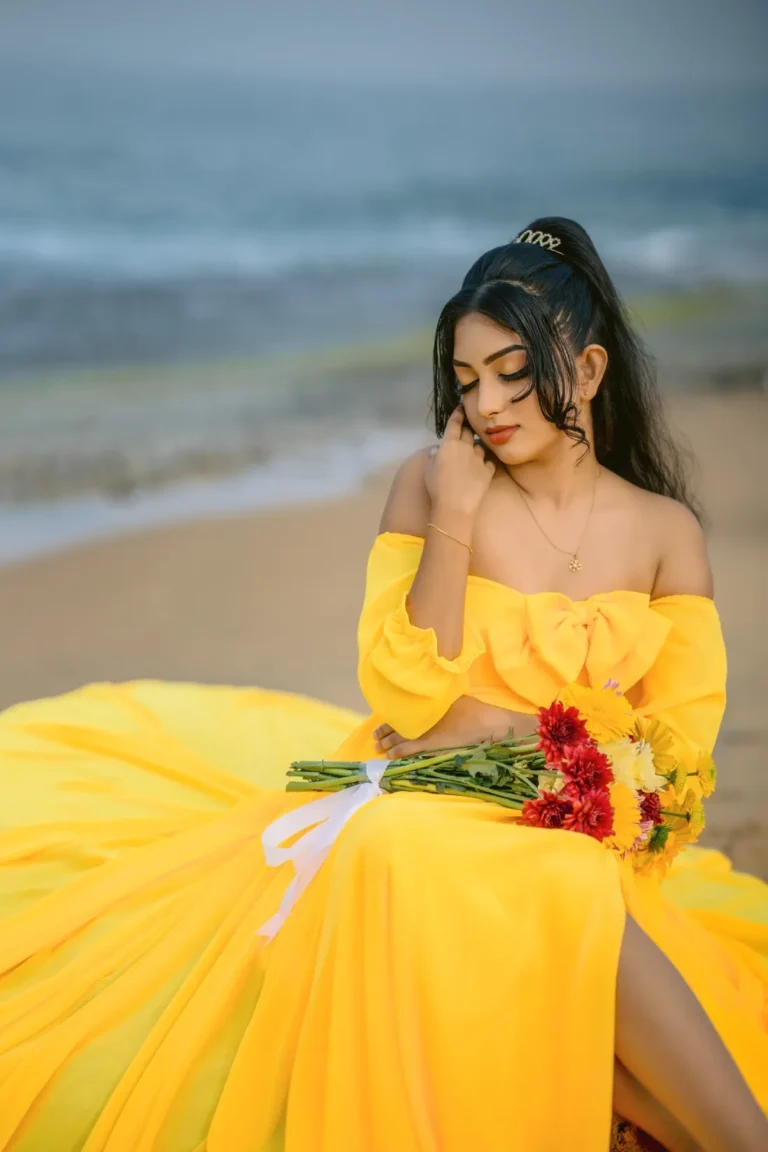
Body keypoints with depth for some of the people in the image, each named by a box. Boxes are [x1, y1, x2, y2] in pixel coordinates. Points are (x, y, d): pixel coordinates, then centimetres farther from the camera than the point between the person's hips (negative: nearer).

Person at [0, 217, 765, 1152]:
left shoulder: (666, 531, 6)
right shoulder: (429, 487, 2)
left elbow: (680, 738, 5)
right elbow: (403, 699, -5)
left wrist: (516, 735, -9)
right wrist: (453, 523, -10)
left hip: (584, 834, 1)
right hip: (421, 812, -1)